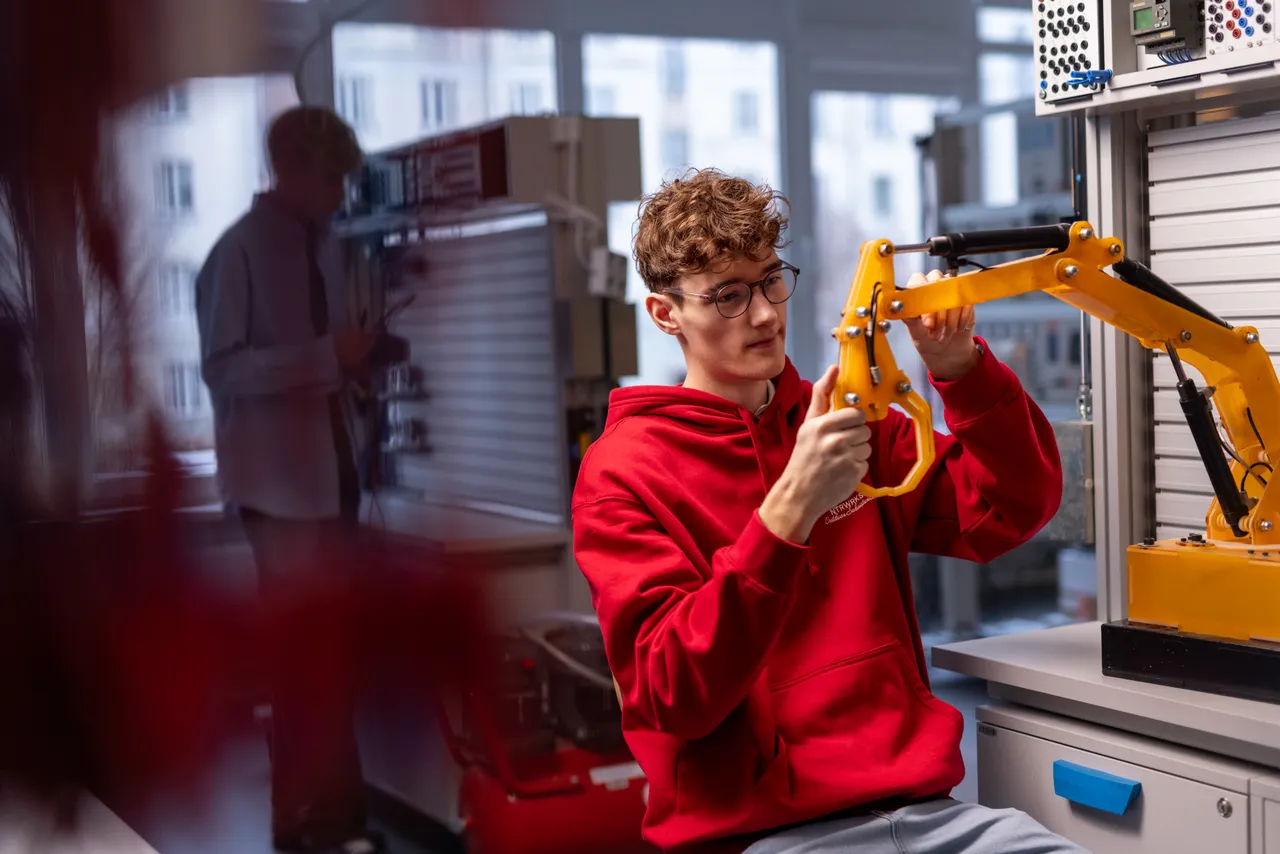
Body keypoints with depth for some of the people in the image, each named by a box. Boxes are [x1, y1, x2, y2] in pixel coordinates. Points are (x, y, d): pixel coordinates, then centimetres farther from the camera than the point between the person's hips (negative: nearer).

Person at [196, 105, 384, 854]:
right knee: (307, 648, -2)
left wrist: (358, 357, 0)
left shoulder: (324, 244, 11)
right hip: (282, 478, -7)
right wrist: (326, 355, -23)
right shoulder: (240, 252, -12)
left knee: (331, 645, 13)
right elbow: (224, 369, -17)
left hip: (333, 468, 7)